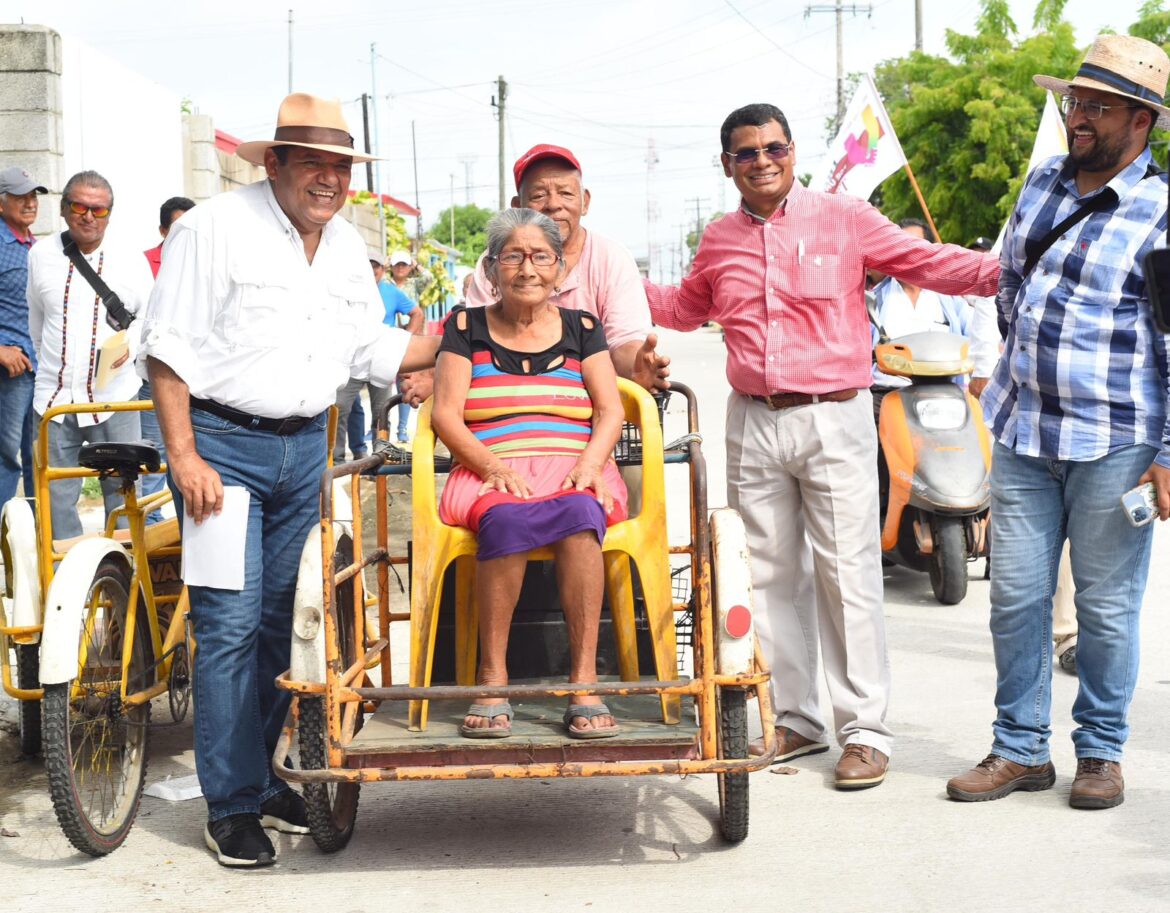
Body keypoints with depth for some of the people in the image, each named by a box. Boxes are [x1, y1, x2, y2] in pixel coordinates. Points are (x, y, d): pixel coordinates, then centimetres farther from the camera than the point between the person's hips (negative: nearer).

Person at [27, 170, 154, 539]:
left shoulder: (130, 260, -1)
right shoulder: (40, 255, 4)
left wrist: (130, 344, -10)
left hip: (114, 399, -2)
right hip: (53, 398, 2)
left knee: (122, 490, 2)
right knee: (56, 498, 6)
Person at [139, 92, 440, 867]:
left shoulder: (347, 244, 13)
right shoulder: (217, 227, -8)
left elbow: (374, 350, 19)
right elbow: (170, 348, -11)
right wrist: (185, 457, -16)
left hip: (305, 447, 6)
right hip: (224, 444, -6)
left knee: (279, 620, 11)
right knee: (230, 623, -7)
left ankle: (257, 773, 25)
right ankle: (232, 805, 1)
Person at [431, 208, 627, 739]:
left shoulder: (581, 329, 17)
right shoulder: (467, 327, 14)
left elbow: (610, 411, 9)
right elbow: (446, 415, 4)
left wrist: (589, 464, -12)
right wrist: (494, 466, -13)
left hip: (575, 475, 1)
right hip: (491, 477, -1)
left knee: (578, 515, -36)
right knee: (506, 520, -37)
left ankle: (585, 682, -35)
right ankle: (492, 680, -31)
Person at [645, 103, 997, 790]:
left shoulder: (843, 219, -1)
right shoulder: (719, 242, 12)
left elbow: (925, 262, -1)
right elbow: (686, 308, 29)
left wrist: (999, 272, -16)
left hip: (834, 420, -4)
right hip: (754, 424, 5)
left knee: (849, 574, -5)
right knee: (771, 575, 9)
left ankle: (866, 731, 2)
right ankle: (795, 720, 21)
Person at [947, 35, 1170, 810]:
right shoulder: (1044, 181, 9)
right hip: (1024, 431, 6)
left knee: (1107, 603, 4)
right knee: (1016, 594, 7)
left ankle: (1102, 752, 20)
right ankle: (1021, 749, 19)